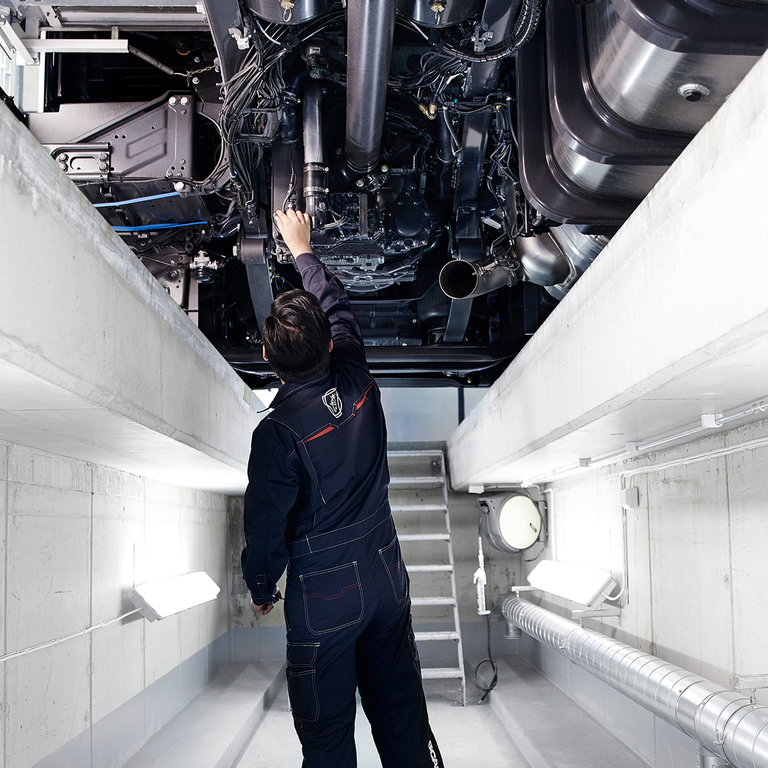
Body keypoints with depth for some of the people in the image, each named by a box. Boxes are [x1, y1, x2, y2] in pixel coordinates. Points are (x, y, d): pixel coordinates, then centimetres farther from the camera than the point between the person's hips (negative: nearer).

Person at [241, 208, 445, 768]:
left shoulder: (278, 432, -22)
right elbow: (339, 306, 11)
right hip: (386, 572, 6)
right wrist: (303, 249, 25)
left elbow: (267, 524, -14)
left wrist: (262, 588, 5)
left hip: (322, 594, -5)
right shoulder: (359, 383, -8)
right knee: (400, 709, 17)